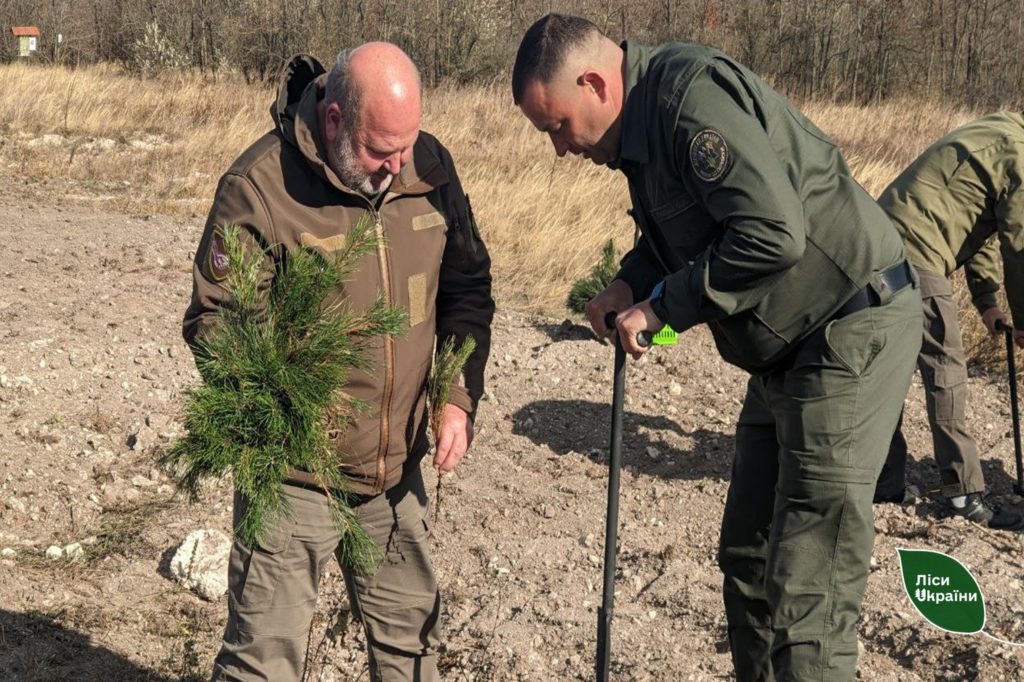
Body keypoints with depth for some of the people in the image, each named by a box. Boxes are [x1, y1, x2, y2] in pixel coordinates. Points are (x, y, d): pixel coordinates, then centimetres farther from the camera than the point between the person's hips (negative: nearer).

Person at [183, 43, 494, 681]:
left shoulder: (429, 165, -3)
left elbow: (466, 285, 9)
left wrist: (460, 395, -2)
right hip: (294, 477, -5)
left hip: (398, 466, 5)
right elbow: (213, 321, -12)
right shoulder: (259, 186, -18)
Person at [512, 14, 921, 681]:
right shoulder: (643, 125, 10)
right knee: (746, 556, 16)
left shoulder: (689, 91, -20)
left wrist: (664, 305, -18)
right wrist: (633, 282, 3)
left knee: (806, 601, -10)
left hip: (852, 333, -10)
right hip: (790, 349, 11)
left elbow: (773, 233, -29)